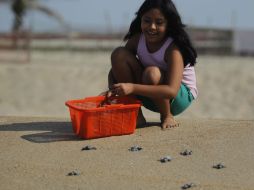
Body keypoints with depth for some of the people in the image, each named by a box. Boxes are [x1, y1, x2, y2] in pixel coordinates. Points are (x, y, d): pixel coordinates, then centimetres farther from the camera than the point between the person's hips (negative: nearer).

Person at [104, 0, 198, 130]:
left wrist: (133, 88, -47)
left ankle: (167, 116, -9)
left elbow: (172, 91, -38)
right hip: (148, 95, 5)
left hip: (181, 96, -5)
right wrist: (112, 88, -31)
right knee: (119, 54, -17)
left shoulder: (173, 49, -27)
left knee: (152, 73, -37)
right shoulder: (137, 39, -11)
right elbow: (116, 67, -7)